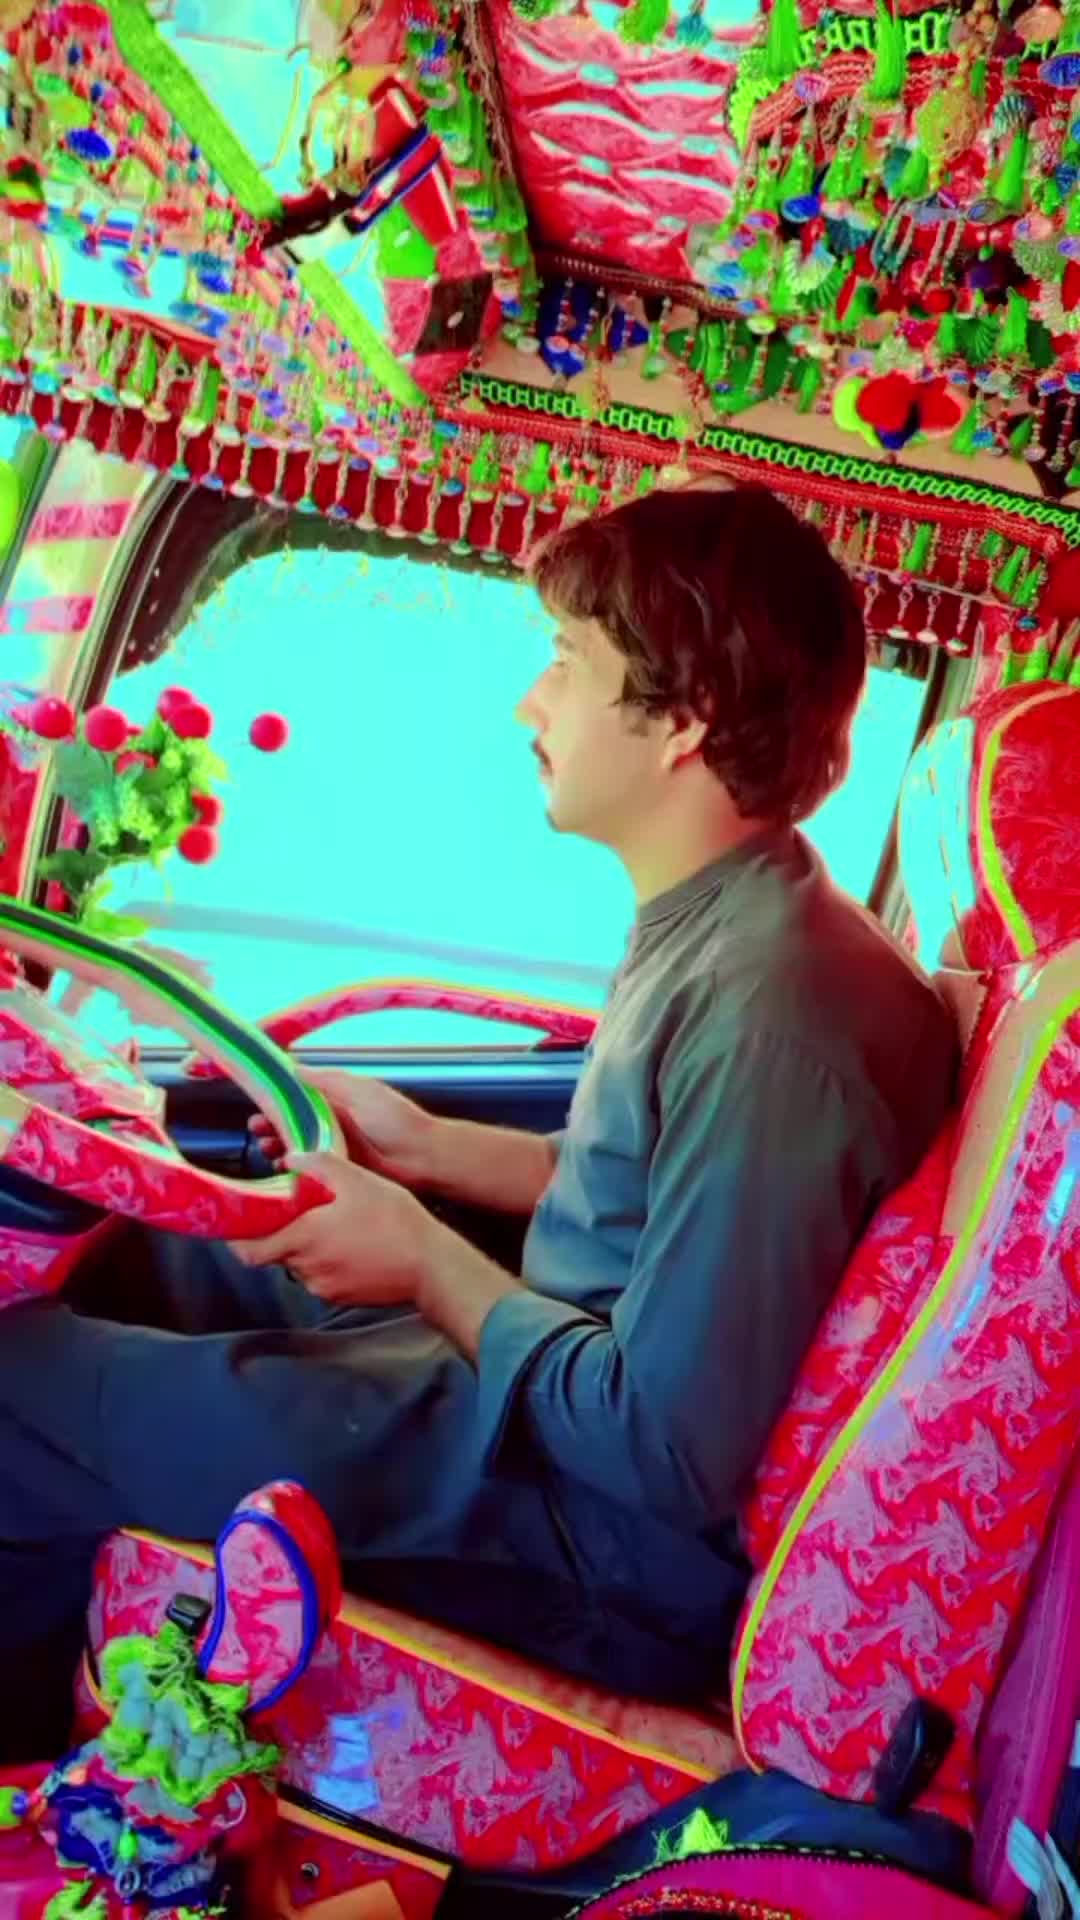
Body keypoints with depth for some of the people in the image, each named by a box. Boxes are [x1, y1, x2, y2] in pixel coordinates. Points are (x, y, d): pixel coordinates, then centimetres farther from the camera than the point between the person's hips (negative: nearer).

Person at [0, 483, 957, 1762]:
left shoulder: (769, 1012, -28)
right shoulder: (715, 931, 3)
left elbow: (670, 1453, -26)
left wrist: (427, 1261, -15)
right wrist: (427, 1147, 7)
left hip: (629, 1533, -10)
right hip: (559, 1381, 10)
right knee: (146, 1257, 19)